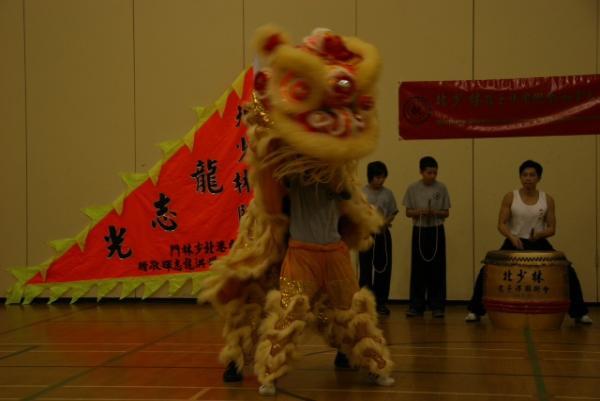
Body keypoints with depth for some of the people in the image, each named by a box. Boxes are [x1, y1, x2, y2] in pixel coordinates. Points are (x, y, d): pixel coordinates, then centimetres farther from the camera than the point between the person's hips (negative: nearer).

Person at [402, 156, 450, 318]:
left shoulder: (441, 188, -1)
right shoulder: (413, 189, -1)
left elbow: (446, 213, 2)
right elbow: (408, 212, 2)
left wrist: (435, 213, -18)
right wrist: (419, 212, -17)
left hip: (437, 231, 0)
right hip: (419, 231, 0)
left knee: (437, 268, 1)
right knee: (418, 268, 3)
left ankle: (437, 306, 9)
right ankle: (416, 306, 10)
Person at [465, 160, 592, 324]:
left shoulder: (547, 199, -1)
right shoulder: (510, 197, -4)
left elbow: (552, 228, -1)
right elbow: (501, 224, -7)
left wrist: (540, 234, -23)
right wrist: (511, 236, -27)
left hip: (539, 243, 1)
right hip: (514, 243, -1)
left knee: (568, 272, -10)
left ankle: (579, 313, 9)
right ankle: (475, 311, 2)